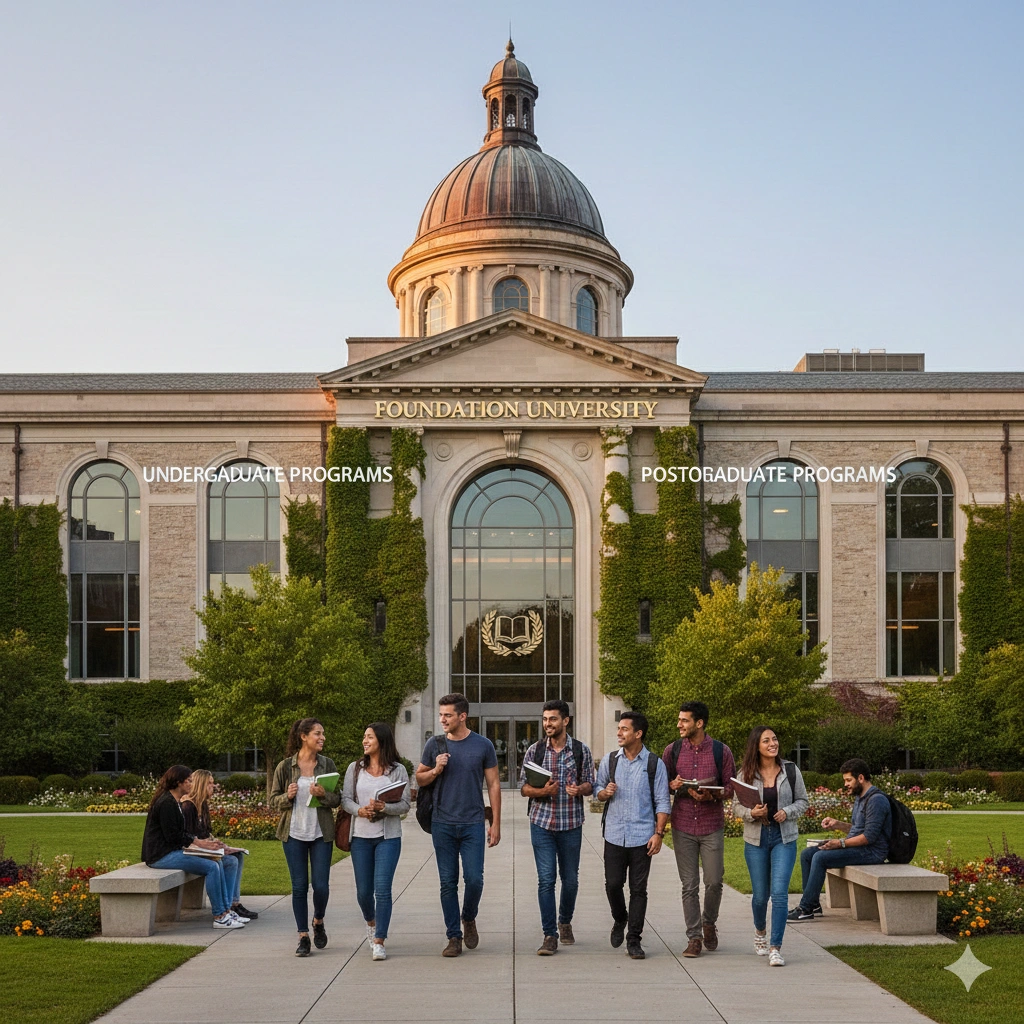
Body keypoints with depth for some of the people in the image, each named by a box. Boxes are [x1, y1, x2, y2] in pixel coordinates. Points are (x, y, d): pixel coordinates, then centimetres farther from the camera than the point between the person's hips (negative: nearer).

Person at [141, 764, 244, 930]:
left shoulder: (175, 802, 18)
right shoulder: (166, 803, -15)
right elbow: (172, 836, -17)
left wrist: (200, 842, 7)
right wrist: (198, 843, -10)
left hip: (173, 851, 10)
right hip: (161, 855, -10)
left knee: (217, 863, -1)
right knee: (212, 867, -20)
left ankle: (226, 911, -4)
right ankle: (219, 917, -14)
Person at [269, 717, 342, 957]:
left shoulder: (327, 764, 2)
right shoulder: (285, 767, -1)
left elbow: (337, 799, 4)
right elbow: (273, 801, 3)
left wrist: (323, 795, -17)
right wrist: (288, 796, -17)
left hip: (321, 833, 1)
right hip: (294, 833, -1)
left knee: (321, 885, -3)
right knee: (299, 886, 2)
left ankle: (318, 922, 26)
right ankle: (303, 937, 13)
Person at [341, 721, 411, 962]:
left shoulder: (398, 770, 0)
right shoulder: (355, 768, 7)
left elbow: (404, 805, -3)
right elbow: (345, 799, 5)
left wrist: (384, 807, -21)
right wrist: (359, 810, -15)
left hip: (388, 836, -2)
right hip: (361, 836, 3)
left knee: (382, 889, -10)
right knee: (363, 891, 8)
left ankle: (379, 941, -2)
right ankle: (371, 923, 39)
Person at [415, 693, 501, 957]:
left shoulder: (483, 745, 0)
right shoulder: (435, 744, 4)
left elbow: (494, 784, 3)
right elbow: (419, 779, 13)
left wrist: (496, 823, -1)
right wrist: (435, 771, -10)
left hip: (473, 824, -1)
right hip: (442, 824, 2)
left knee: (474, 879, -7)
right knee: (448, 883, 3)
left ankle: (469, 919, 22)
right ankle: (454, 937, 13)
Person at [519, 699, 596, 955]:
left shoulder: (581, 751, 2)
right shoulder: (535, 750, 3)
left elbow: (590, 784, 7)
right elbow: (523, 787, 4)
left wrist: (579, 788, -16)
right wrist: (542, 791, -16)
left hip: (571, 823, 1)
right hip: (542, 823, 0)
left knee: (570, 879, 10)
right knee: (546, 879, -6)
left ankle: (565, 922, 35)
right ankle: (549, 936, -1)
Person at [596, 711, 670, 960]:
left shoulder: (654, 764, -2)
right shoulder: (610, 760, 6)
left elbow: (662, 802, -1)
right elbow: (598, 789, 16)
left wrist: (659, 833, -9)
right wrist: (604, 793, -8)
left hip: (642, 836, -2)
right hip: (614, 835, 2)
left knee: (638, 889, 1)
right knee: (613, 884, 2)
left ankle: (634, 940, 9)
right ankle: (620, 920, 31)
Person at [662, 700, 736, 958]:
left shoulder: (721, 751, -1)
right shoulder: (672, 750, 5)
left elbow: (731, 788, 2)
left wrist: (711, 795, -17)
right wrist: (672, 785, -11)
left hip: (712, 826, -1)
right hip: (682, 826, 1)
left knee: (714, 882, -1)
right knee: (689, 886, 2)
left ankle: (709, 923, 26)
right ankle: (693, 937, 11)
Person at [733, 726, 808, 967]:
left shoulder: (790, 771, 0)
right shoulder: (745, 774, -1)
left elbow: (802, 801, 7)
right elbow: (736, 806, 3)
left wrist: (787, 812, -12)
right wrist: (751, 812, -17)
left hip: (784, 838, -1)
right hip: (756, 839, 1)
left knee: (779, 893, -12)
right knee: (760, 895, 9)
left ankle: (775, 948, -6)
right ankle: (760, 932, 39)